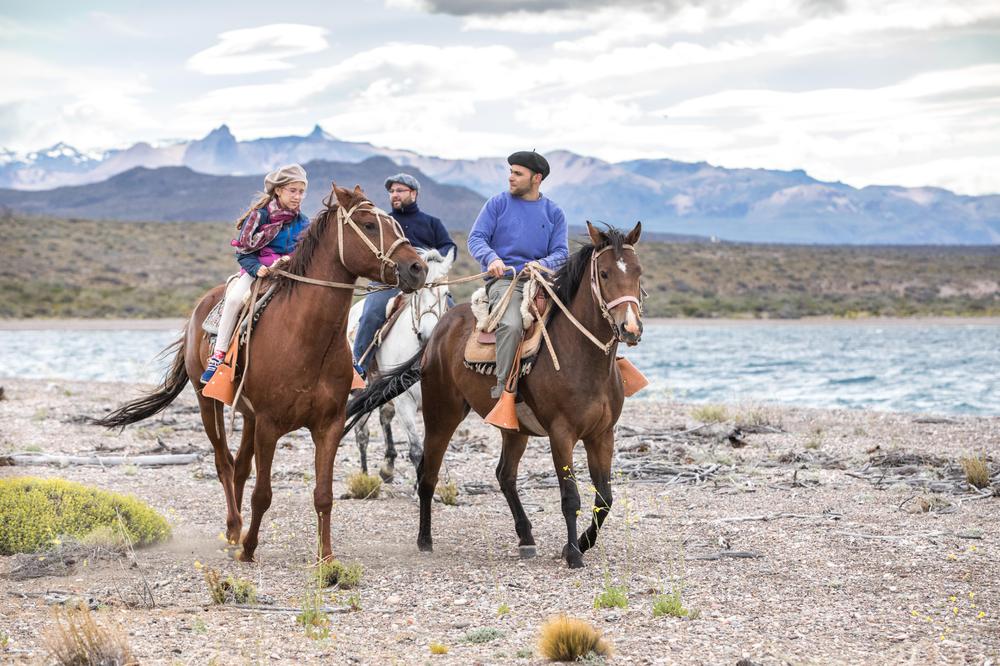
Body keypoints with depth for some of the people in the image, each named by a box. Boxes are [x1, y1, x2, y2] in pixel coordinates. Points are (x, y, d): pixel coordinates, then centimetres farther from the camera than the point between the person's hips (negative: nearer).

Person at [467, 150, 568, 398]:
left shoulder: (554, 213, 14)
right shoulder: (498, 204, 9)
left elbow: (561, 253, 6)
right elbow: (476, 238, 2)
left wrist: (542, 265, -18)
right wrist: (491, 258, -20)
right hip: (504, 279, -3)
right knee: (511, 325, -33)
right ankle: (503, 387, -26)